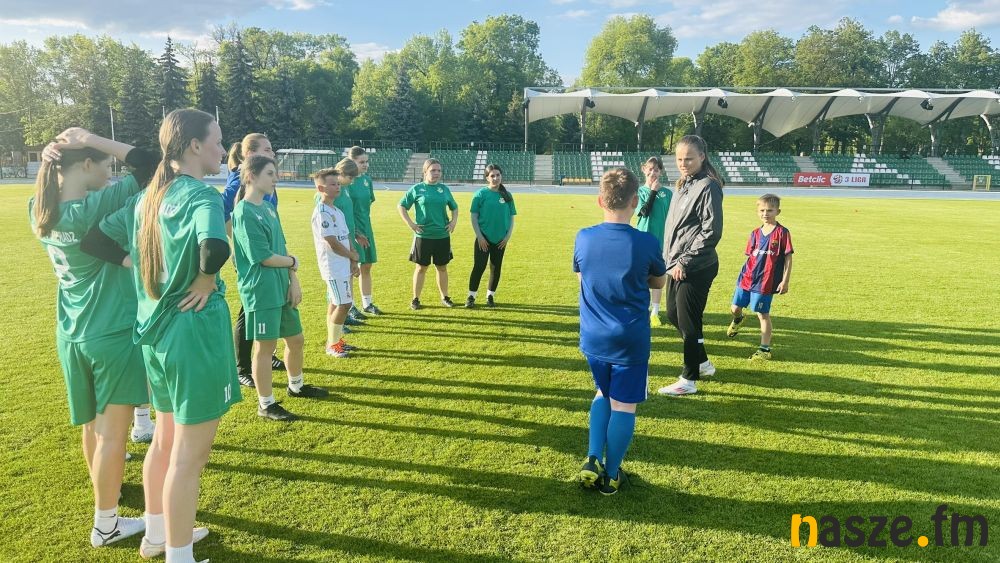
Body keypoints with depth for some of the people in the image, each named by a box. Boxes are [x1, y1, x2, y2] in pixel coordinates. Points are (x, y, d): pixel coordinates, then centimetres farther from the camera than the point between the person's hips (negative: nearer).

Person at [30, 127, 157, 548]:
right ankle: (105, 524, 17)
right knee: (112, 431, 4)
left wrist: (50, 160, 3)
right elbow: (152, 166, -22)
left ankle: (104, 489, 43)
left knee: (92, 424, 23)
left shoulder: (40, 210, 1)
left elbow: (54, 192, 24)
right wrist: (92, 139, -15)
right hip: (112, 333, -8)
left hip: (70, 334, 8)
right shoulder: (97, 206, -21)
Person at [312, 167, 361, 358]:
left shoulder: (337, 211, 13)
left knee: (335, 303, 14)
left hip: (343, 265, 9)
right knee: (344, 304, -7)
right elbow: (333, 244, -19)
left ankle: (335, 340, 24)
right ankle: (332, 344, 6)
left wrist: (353, 262, 8)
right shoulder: (322, 213, -16)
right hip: (334, 267, -9)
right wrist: (353, 256, -5)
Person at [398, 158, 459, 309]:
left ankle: (445, 297, 26)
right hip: (423, 236, -3)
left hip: (443, 236, 3)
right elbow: (401, 206, 1)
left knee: (442, 267, 12)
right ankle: (415, 299, 17)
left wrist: (454, 221, 5)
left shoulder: (444, 189, 6)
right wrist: (410, 223, -6)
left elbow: (454, 207, 19)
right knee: (421, 268, 6)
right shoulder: (417, 189, -4)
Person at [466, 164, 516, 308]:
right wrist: (479, 236, -10)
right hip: (483, 238, -3)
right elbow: (474, 216, -5)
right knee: (479, 267, -4)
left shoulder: (507, 195, 4)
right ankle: (471, 296, 9)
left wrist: (508, 236, -1)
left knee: (496, 268, 9)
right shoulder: (481, 194, -5)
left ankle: (491, 296, 23)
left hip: (500, 239, 3)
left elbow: (511, 218, 9)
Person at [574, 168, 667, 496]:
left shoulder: (583, 238, -6)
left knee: (603, 395, 23)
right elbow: (659, 282, 5)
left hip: (593, 338, 3)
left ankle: (593, 462, 14)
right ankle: (611, 475, 21)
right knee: (623, 405, 10)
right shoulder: (646, 243, -13)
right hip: (630, 340, -3)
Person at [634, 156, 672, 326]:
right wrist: (653, 191, -15)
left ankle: (655, 312, 17)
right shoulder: (640, 191, 0)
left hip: (661, 240, 1)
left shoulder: (667, 193, 4)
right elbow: (645, 211, -15)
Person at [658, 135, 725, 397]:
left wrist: (685, 262, -18)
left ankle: (689, 380, 13)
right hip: (677, 265, 9)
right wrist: (669, 258, 12)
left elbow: (711, 232, -19)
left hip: (696, 268, -9)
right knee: (673, 314, 18)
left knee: (688, 321, -1)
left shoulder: (708, 187, -13)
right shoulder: (682, 184, 13)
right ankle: (702, 362, 35)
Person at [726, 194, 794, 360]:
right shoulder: (755, 234, 7)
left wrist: (785, 281, -8)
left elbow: (788, 258, -6)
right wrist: (746, 274, 12)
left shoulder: (782, 232, -7)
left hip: (765, 282, -5)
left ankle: (765, 349, 10)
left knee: (763, 314, -1)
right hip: (746, 278, 5)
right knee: (735, 308, 13)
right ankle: (738, 320, 50)